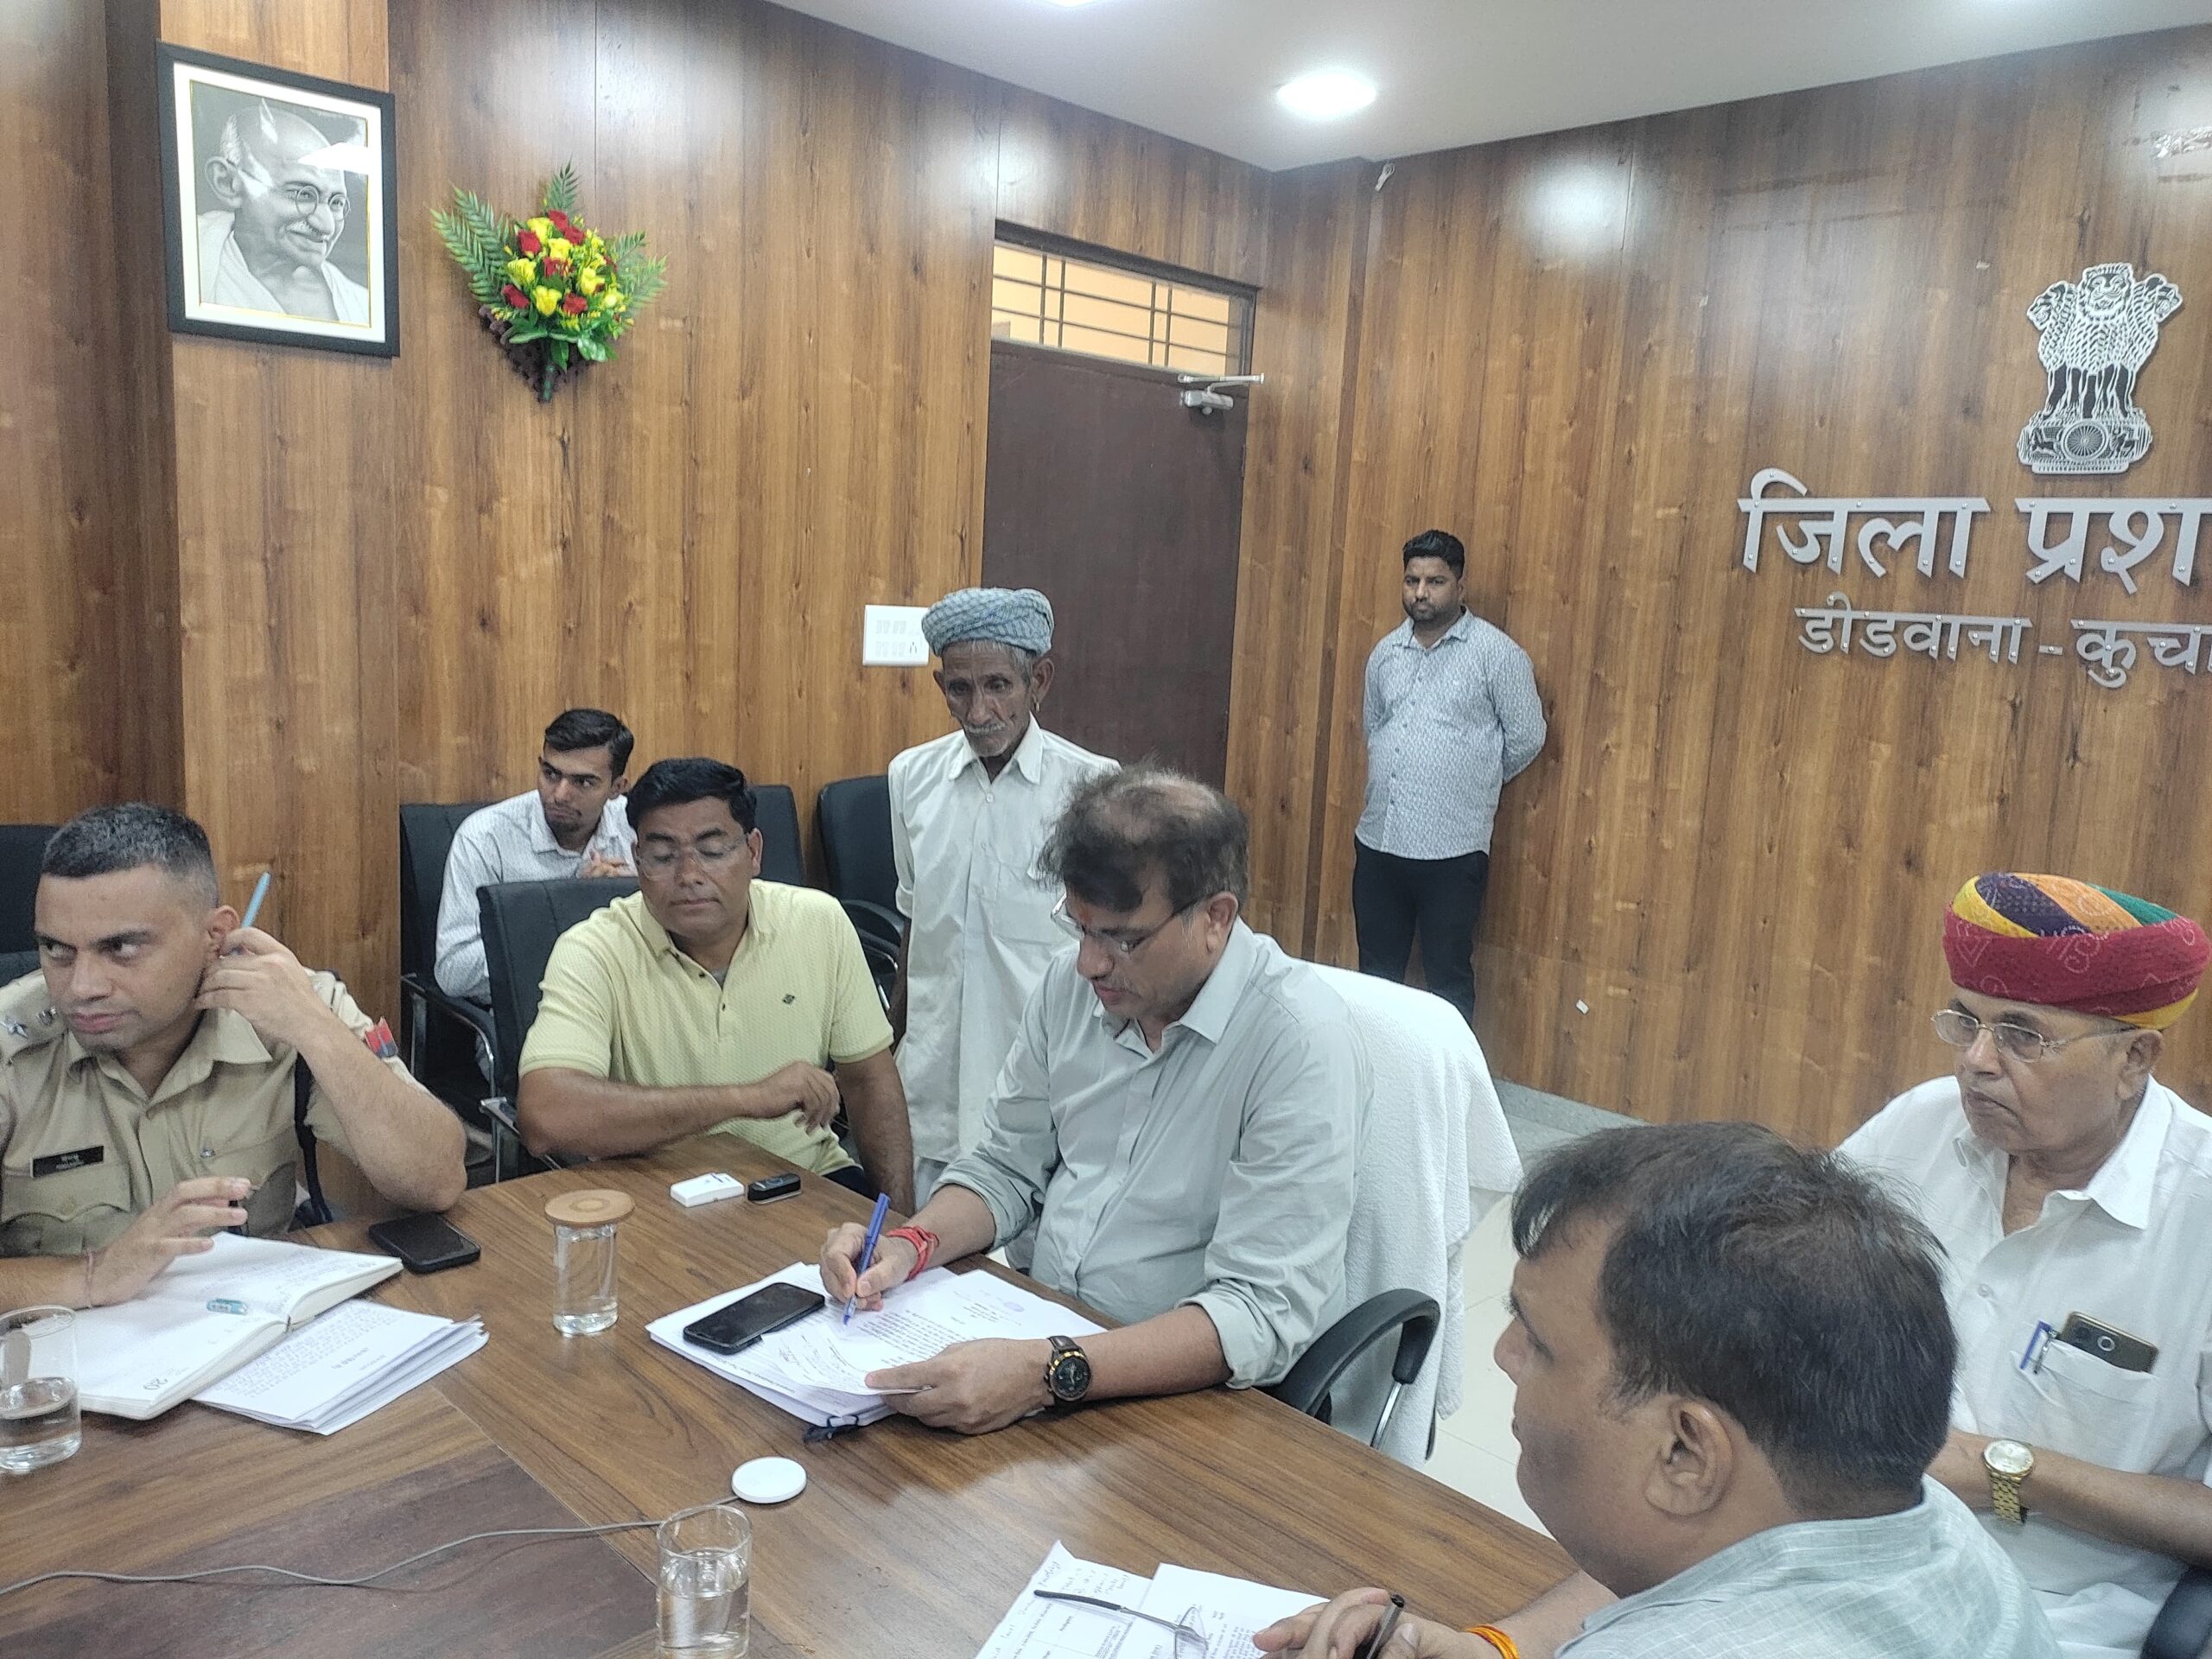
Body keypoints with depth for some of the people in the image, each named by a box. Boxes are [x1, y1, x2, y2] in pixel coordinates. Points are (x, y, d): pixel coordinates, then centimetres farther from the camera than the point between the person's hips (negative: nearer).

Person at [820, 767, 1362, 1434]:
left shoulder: (1298, 1040, -22)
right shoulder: (1070, 985, -2)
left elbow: (1266, 1312, -25)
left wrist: (1048, 1374, -35)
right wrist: (908, 1246, -10)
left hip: (1188, 1394, -5)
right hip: (1039, 1342, 6)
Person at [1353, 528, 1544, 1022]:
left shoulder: (1497, 653, -7)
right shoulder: (1386, 652, 10)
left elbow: (1527, 737, -2)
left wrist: (1475, 782, 10)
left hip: (1452, 850, -5)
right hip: (1378, 841, 5)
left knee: (1448, 981, 7)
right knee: (1375, 974, 16)